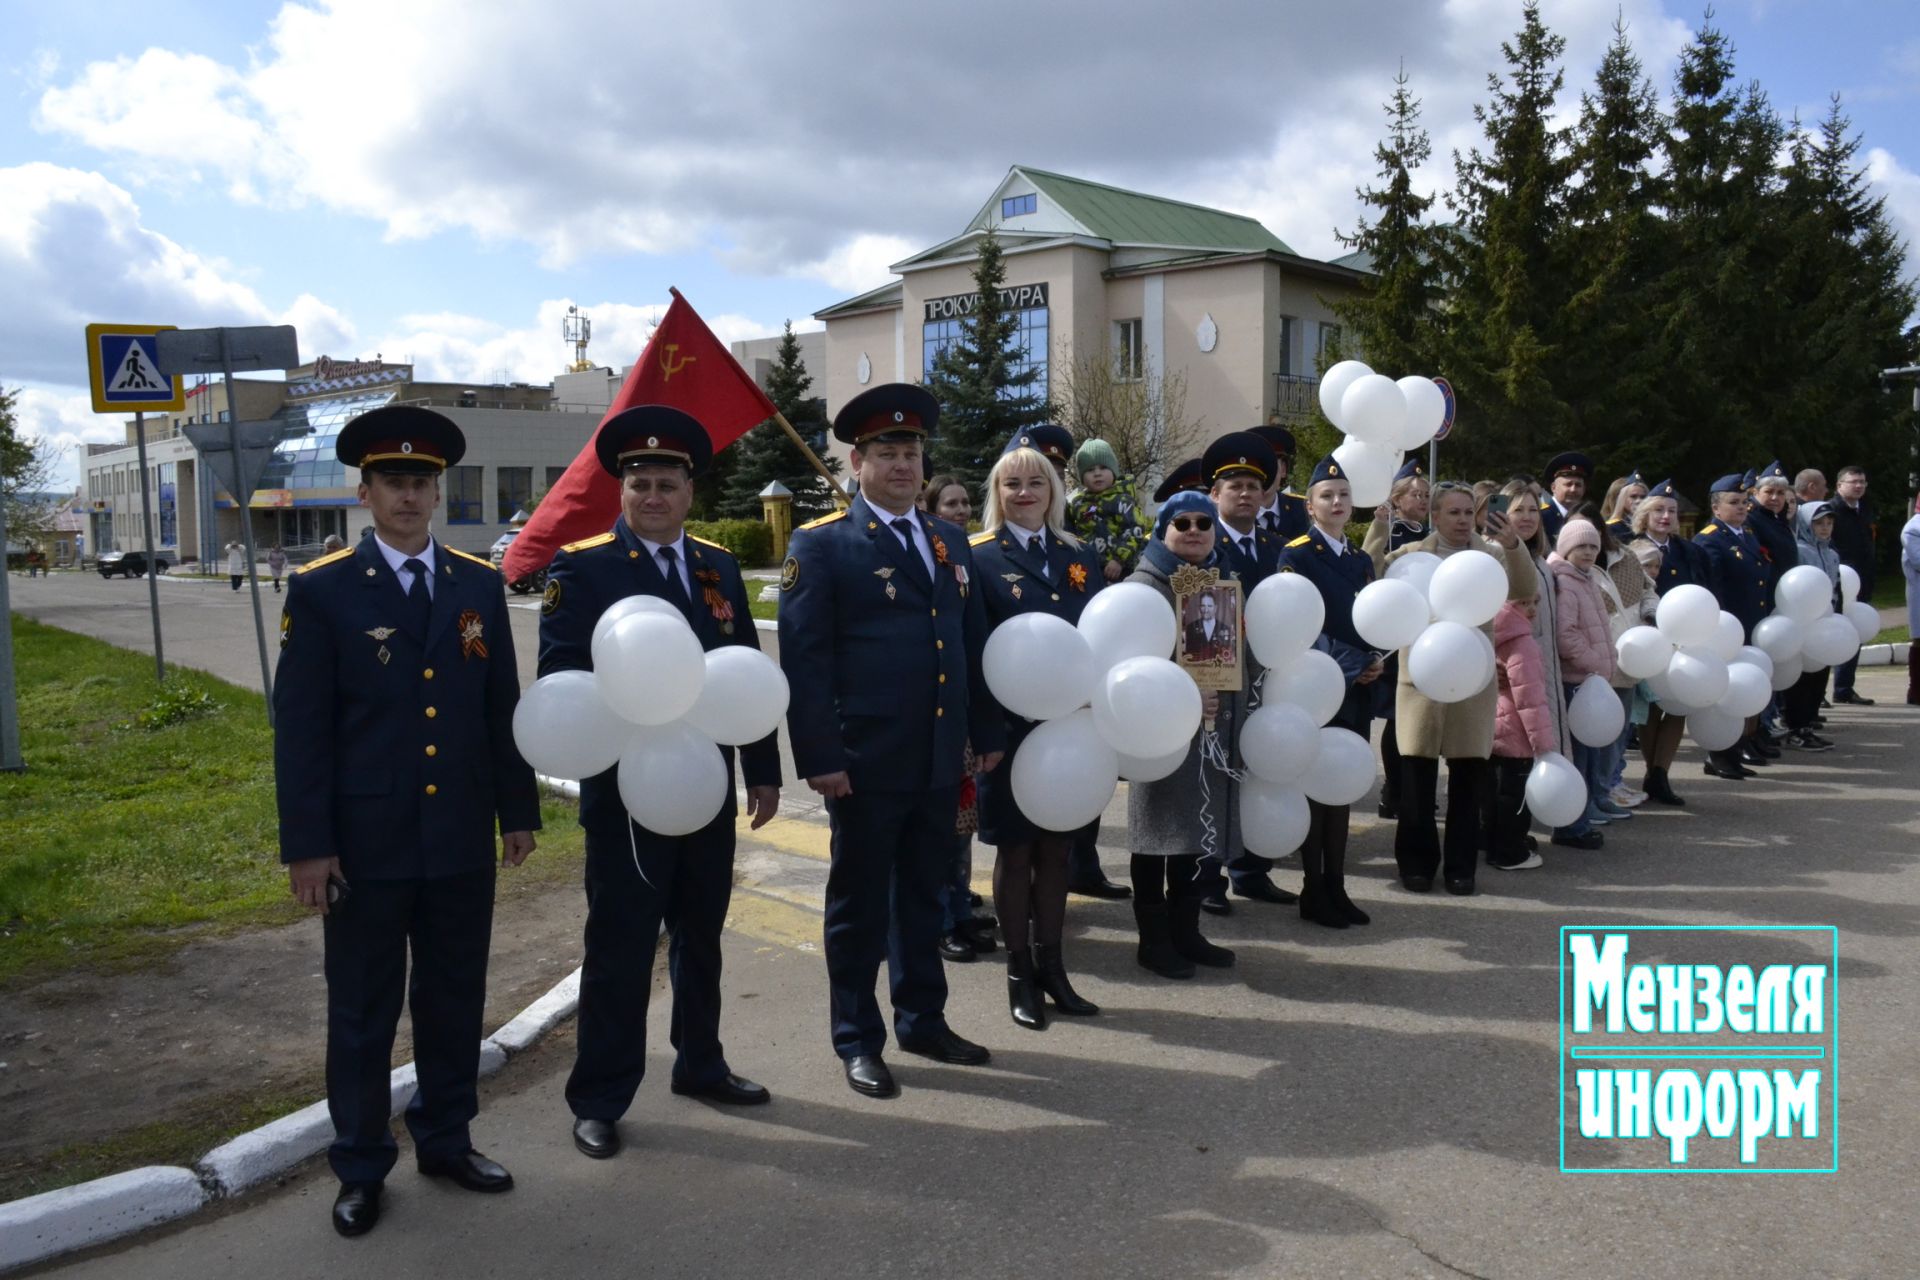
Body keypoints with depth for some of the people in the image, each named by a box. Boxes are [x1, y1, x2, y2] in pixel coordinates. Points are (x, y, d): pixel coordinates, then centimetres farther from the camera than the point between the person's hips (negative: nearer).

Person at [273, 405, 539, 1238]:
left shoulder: (480, 585, 5)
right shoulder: (321, 591, -5)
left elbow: (502, 707, 8)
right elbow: (300, 727, -6)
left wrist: (517, 810, 8)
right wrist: (306, 844, -9)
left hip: (462, 841, 3)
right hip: (365, 844, -3)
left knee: (455, 1001, 14)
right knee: (363, 1012, 9)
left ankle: (446, 1141, 31)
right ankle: (361, 1169, 25)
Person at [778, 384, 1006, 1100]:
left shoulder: (949, 541, 13)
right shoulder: (821, 545, -6)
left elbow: (972, 643, 16)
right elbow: (804, 659, -11)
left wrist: (988, 733, 13)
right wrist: (819, 758, -16)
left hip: (940, 762, 6)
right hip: (865, 765, -5)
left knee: (924, 898, 17)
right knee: (860, 906, 8)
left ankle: (922, 1021, 32)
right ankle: (857, 1041, 22)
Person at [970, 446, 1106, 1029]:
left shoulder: (1082, 557, 10)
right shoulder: (978, 559, -4)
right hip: (1010, 725, -4)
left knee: (1057, 847, 12)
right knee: (1016, 850, 6)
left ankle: (1052, 966, 24)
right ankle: (1020, 975, 18)